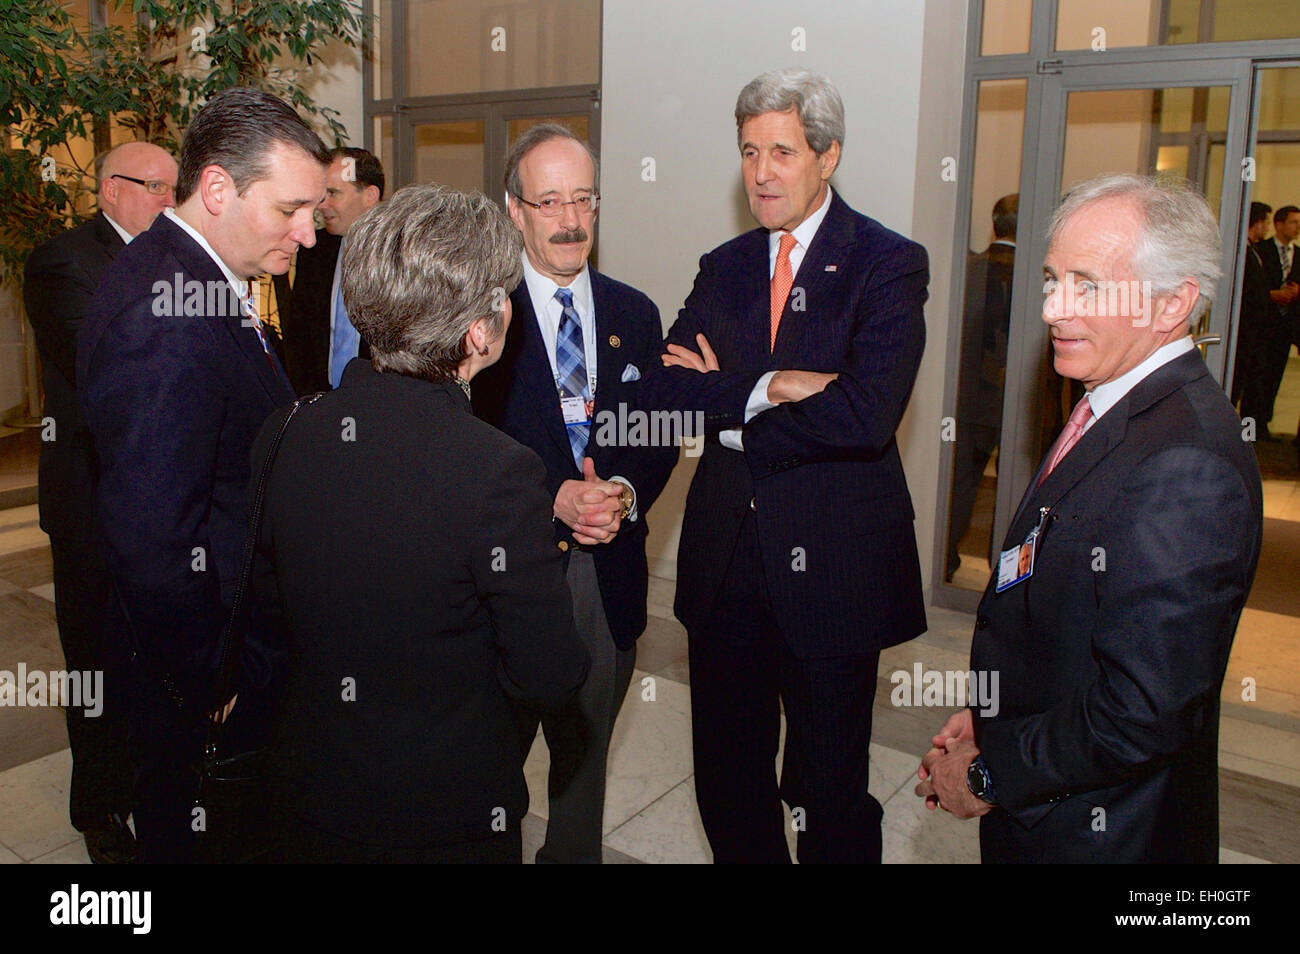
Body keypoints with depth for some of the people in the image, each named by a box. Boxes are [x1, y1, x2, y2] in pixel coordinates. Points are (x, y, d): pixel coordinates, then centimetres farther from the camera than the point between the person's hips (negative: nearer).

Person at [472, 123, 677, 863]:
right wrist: (550, 499, -19)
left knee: (586, 756, 21)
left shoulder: (635, 315, 7)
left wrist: (626, 493, -10)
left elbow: (662, 439, 9)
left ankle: (575, 855, 42)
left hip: (609, 573, 4)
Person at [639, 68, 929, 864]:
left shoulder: (889, 265, -7)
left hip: (833, 566, -5)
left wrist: (730, 411, -12)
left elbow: (866, 413, -22)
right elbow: (664, 389, -4)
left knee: (831, 790, 12)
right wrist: (768, 389, -18)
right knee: (727, 776, 18)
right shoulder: (724, 268, 10)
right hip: (727, 559, 5)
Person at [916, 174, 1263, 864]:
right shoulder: (1112, 409, 3)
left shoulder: (1184, 466, -28)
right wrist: (986, 716, 2)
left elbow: (1144, 712, -28)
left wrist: (989, 775, -17)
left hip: (1099, 831, -8)